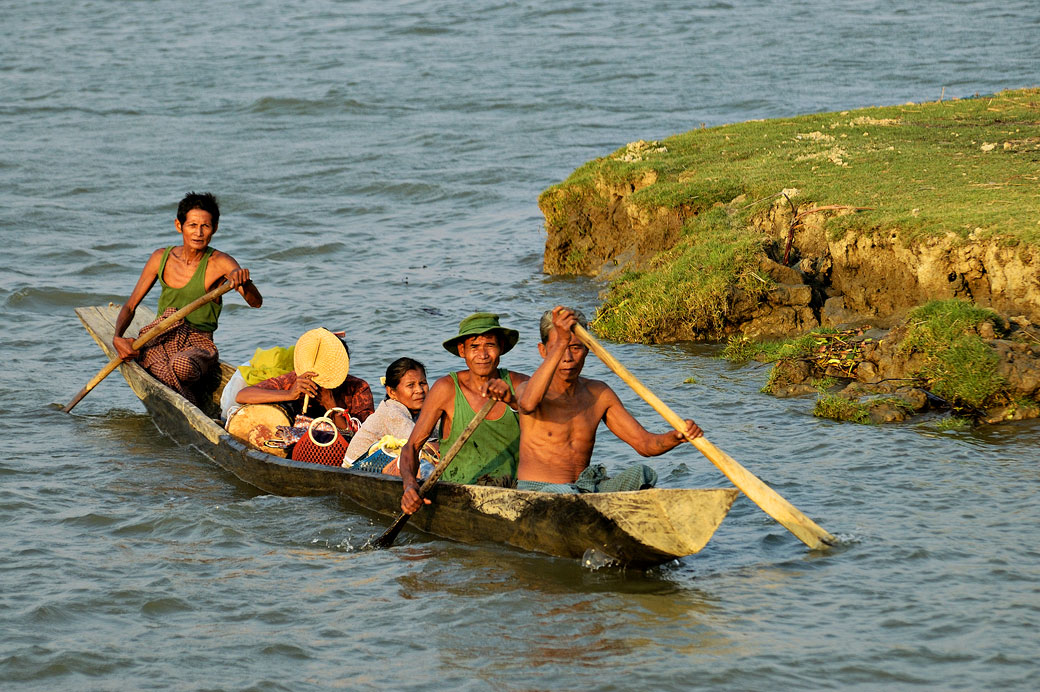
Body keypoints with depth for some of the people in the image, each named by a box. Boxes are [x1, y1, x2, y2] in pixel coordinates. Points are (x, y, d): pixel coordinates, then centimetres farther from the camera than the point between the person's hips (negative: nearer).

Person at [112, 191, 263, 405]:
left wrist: (244, 283, -42)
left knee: (182, 366, -39)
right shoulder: (162, 258, 5)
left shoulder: (220, 263, -6)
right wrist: (117, 338, -10)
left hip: (199, 344, -2)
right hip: (160, 340, 2)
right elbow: (130, 306, 10)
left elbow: (256, 302, -19)